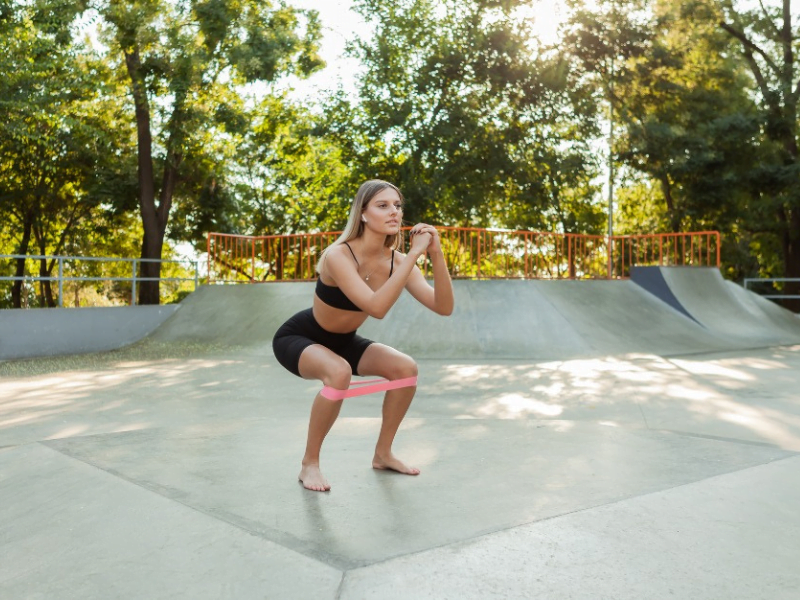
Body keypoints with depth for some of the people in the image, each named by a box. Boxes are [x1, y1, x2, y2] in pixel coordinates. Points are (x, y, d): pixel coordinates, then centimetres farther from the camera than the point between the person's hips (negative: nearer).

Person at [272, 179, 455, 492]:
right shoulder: (338, 255, -33)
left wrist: (436, 256, -34)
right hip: (297, 337, -6)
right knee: (339, 373, -35)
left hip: (341, 341, 6)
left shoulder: (396, 260, -14)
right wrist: (414, 254, -44)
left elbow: (443, 307, -21)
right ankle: (309, 463, -14)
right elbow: (377, 308, -46)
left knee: (405, 368, -9)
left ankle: (383, 453, 10)